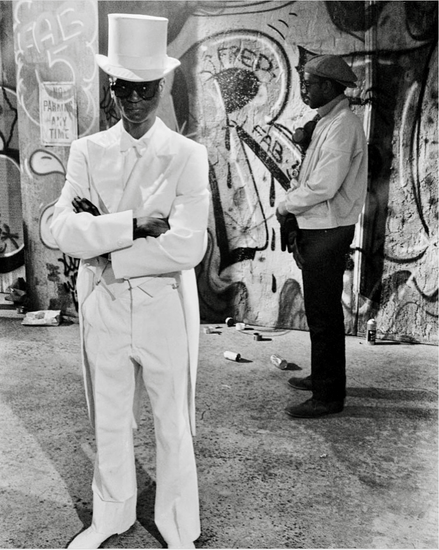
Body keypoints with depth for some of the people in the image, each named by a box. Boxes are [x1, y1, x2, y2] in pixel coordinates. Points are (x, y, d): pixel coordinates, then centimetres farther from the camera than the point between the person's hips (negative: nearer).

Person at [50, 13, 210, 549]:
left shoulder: (189, 155, -7)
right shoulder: (87, 151, 2)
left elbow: (187, 247, -18)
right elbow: (63, 230, -10)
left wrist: (104, 244, -14)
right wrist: (133, 225, -20)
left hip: (165, 307, -2)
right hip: (102, 305, 3)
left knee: (172, 425, 13)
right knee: (108, 420, 19)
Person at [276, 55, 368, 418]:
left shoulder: (343, 126, -16)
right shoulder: (327, 122, 16)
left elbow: (323, 186, -23)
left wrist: (285, 207, -9)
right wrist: (292, 209, 4)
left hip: (328, 232, -10)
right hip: (317, 228, 10)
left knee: (323, 314, -3)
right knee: (321, 310, 18)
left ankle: (329, 396, 9)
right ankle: (323, 378, 34)